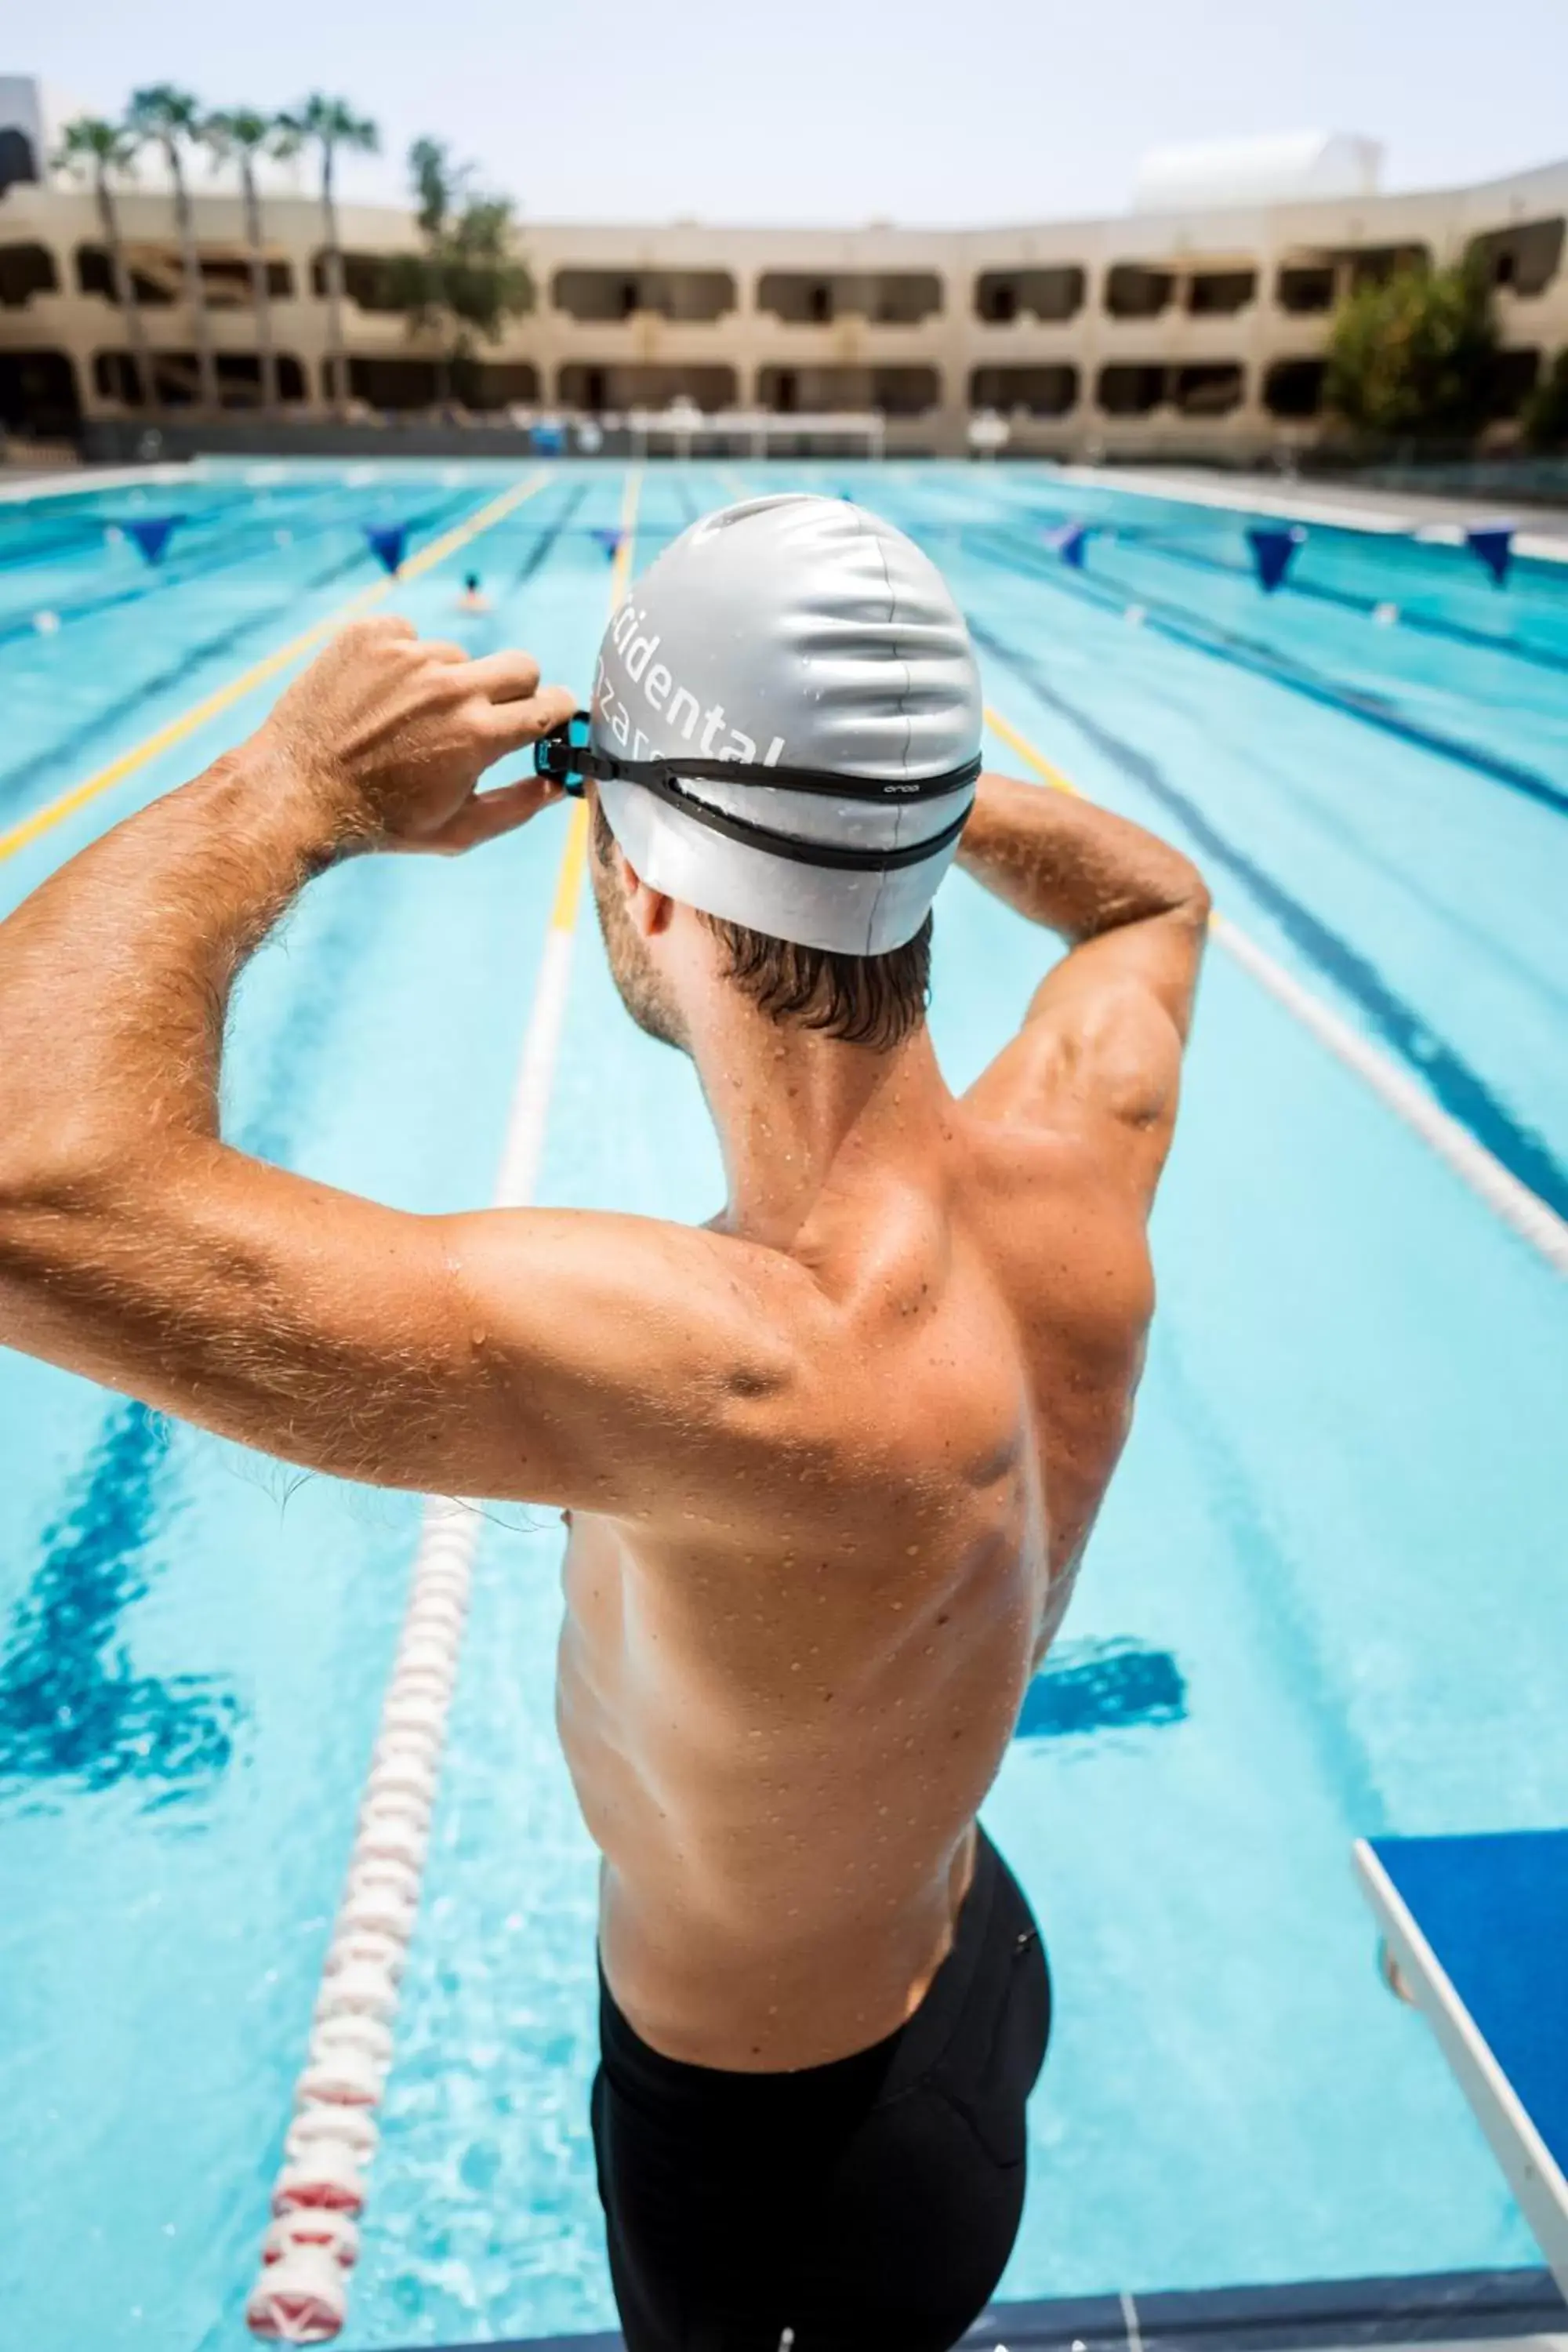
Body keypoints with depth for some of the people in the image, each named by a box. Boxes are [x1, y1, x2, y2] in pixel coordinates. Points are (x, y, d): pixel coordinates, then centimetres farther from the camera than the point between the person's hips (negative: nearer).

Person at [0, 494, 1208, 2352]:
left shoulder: (742, 1372, -46)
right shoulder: (1082, 1156, -23)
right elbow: (1156, 895, 0)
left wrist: (293, 787, -36)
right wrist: (887, 772, -12)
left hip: (778, 2158, -5)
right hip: (965, 1966, 5)